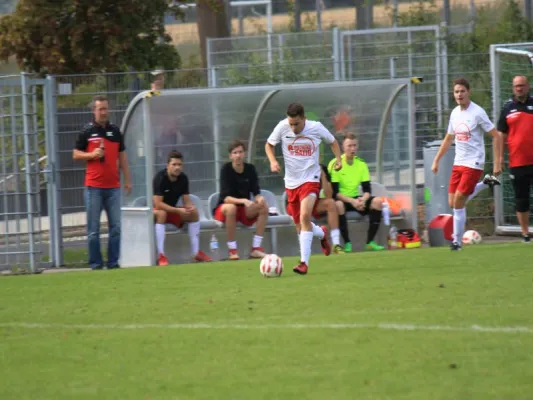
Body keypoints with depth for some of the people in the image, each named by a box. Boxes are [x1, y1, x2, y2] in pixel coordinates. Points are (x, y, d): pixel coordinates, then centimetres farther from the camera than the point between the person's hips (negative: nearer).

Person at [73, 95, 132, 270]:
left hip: (113, 186, 3)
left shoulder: (115, 131, 11)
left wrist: (127, 180, 11)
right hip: (93, 186, -3)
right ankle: (95, 263, 4)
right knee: (93, 228, -1)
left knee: (116, 227, 1)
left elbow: (122, 157, 15)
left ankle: (113, 262, 7)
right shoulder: (87, 132, 2)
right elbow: (76, 155, 5)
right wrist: (92, 154, -13)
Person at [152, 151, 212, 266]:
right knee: (161, 213, -38)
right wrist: (178, 210, -33)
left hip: (172, 210, 7)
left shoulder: (183, 178, -5)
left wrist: (191, 208, -27)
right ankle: (161, 255, -41)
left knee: (194, 213, -9)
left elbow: (187, 201, -2)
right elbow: (158, 204, -30)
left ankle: (196, 252, -6)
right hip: (156, 210, -7)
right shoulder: (160, 178, -24)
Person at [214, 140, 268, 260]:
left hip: (245, 209, 4)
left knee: (264, 207, -23)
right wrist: (243, 201, -40)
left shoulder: (250, 169, -4)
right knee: (231, 208, -38)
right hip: (223, 207, -4)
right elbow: (226, 198, -24)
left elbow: (256, 193, -5)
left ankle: (256, 248, -20)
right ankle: (232, 250, -28)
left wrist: (259, 199, -30)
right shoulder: (226, 169, -16)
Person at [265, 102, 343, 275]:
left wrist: (338, 158, -6)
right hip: (291, 181, 3)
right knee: (300, 226, 10)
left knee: (305, 217, -25)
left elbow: (332, 141, 10)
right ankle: (322, 233, 45)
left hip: (310, 179, -3)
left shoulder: (316, 128, -10)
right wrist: (273, 161, -11)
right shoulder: (282, 127, -9)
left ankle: (304, 262, -23)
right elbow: (269, 145, 8)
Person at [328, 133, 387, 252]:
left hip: (355, 199, 5)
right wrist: (352, 201, -29)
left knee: (377, 202, -19)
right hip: (341, 199, -5)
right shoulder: (335, 164, -12)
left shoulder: (361, 164, 3)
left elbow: (367, 189, 1)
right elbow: (334, 192, -18)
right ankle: (347, 243, -30)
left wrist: (363, 199, -22)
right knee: (338, 205, -39)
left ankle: (370, 242, -16)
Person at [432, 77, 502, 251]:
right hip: (458, 163, 7)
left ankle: (457, 241, -1)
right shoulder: (455, 113, 9)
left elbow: (496, 137, -10)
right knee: (453, 203, 5)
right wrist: (436, 161, 19)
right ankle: (486, 183, 24)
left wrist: (497, 163, -15)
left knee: (458, 202, -12)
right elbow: (448, 139, 22)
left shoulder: (477, 113, -12)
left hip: (474, 164, -7)